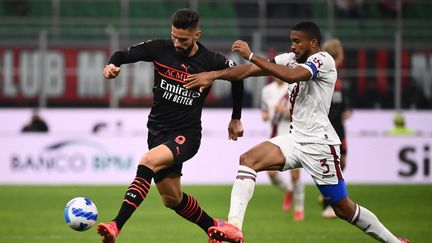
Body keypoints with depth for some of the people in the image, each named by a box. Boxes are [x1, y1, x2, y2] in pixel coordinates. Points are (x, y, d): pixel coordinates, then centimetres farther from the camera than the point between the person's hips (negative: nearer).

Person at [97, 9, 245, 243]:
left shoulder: (212, 62, -9)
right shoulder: (160, 49, -6)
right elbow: (124, 54, -1)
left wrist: (236, 119, 18)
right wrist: (111, 65, -26)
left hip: (187, 135, -4)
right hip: (158, 131, 4)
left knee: (149, 161, -32)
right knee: (172, 199, 9)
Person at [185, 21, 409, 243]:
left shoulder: (323, 60, -13)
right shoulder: (291, 59, 9)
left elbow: (291, 76, -31)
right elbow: (249, 70, 3)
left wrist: (250, 55, -30)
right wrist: (213, 75, -9)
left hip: (319, 143, -7)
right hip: (296, 139, 7)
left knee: (344, 209, -1)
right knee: (248, 160, -15)